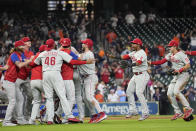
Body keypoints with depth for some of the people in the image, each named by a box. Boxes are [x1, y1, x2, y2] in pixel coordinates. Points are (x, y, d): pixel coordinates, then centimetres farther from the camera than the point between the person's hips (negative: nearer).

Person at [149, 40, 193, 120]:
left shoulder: (181, 54, -10)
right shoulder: (170, 55, 14)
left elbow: (188, 65, -14)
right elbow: (162, 61, 9)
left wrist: (179, 70, -23)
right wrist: (151, 63, -1)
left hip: (183, 75, -9)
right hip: (176, 76, 9)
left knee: (176, 91, -24)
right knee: (169, 93, -2)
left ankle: (188, 109, -15)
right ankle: (178, 112, 4)